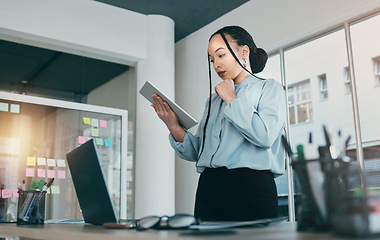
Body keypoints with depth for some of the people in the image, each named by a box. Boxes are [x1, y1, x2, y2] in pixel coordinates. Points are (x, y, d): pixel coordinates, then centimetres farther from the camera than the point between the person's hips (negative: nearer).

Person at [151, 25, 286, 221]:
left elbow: (265, 135, -12)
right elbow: (198, 151, 16)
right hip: (208, 188, 5)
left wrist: (231, 99, -2)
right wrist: (174, 126, 0)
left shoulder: (269, 88, 8)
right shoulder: (214, 99, 24)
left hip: (250, 185, -4)